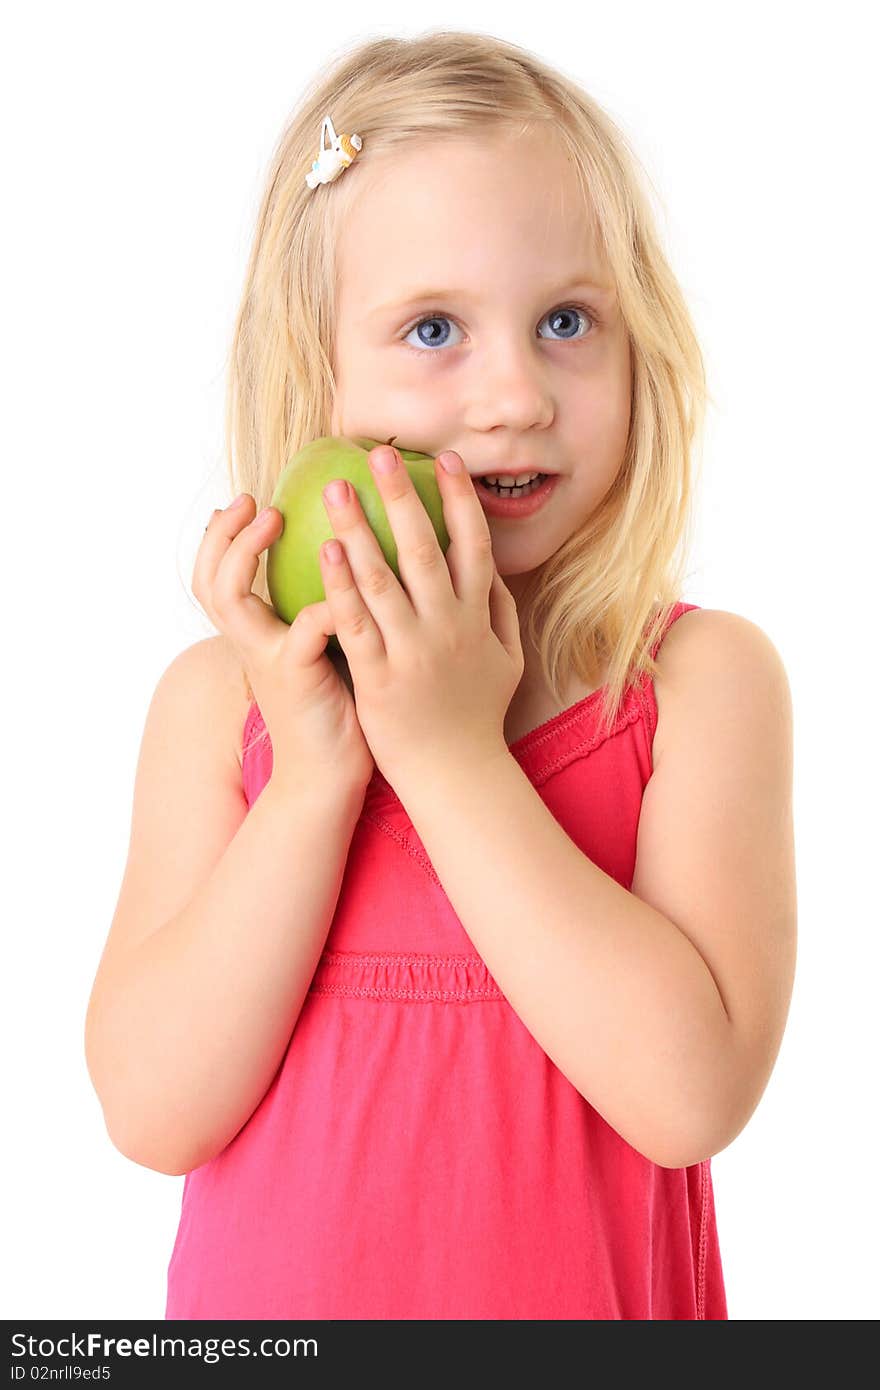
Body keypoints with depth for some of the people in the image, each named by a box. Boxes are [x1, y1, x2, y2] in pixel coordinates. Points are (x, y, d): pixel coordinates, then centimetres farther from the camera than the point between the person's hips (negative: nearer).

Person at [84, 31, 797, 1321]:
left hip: (585, 1299, 0)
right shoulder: (218, 699, -9)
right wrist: (315, 777, -24)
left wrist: (451, 751, -25)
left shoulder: (705, 678, -13)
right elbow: (153, 1112, -15)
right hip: (265, 1298, 1)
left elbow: (693, 1093, -23)